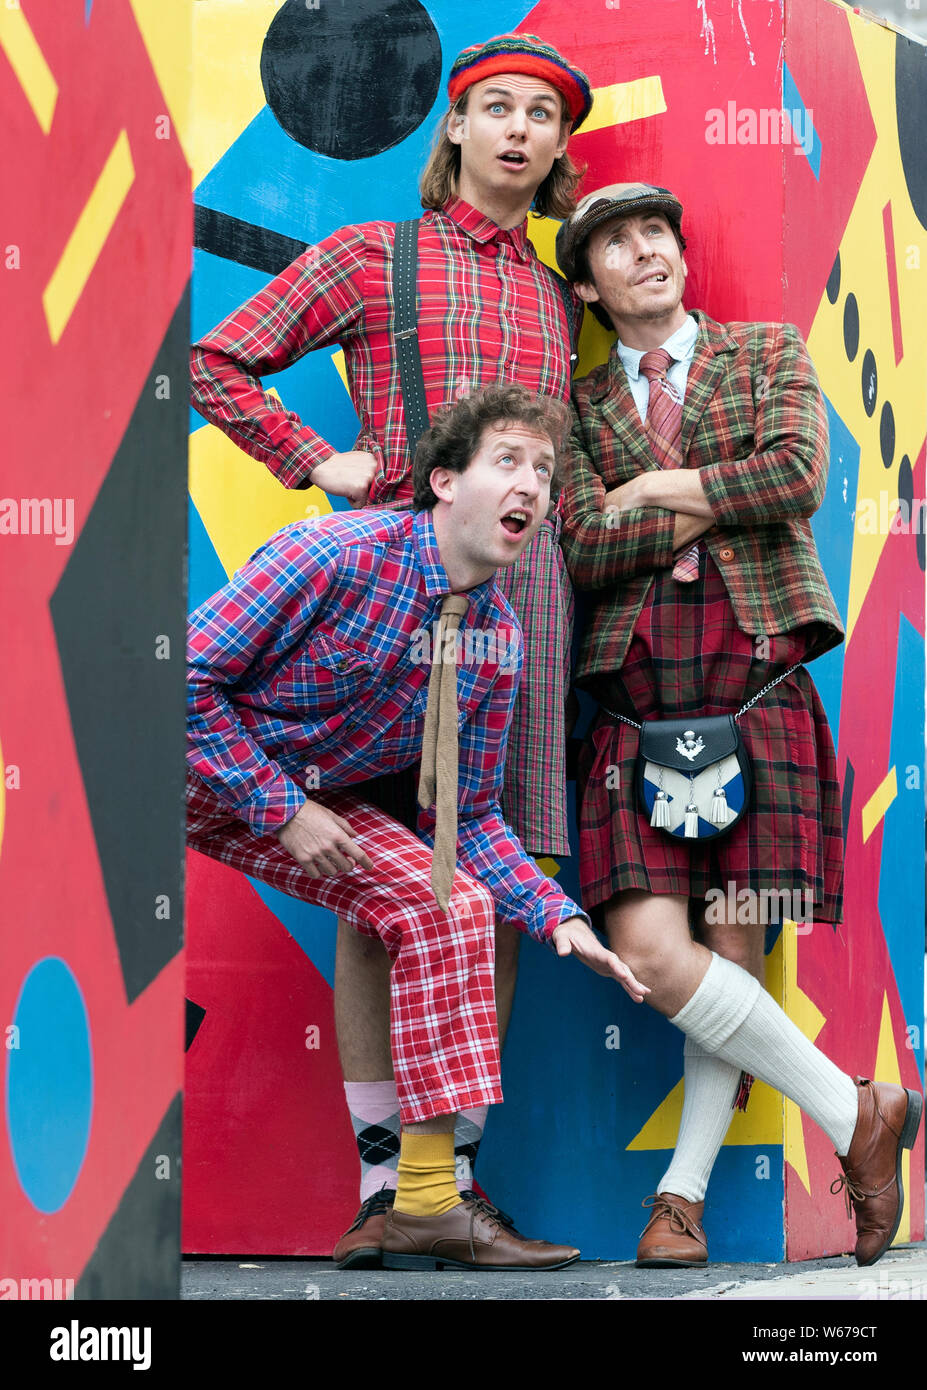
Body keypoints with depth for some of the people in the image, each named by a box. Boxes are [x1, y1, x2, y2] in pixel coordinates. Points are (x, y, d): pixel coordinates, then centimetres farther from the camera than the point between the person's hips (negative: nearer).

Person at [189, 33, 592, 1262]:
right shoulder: (370, 256, 6)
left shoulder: (558, 302, 18)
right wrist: (321, 461, -2)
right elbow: (219, 365, 5)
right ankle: (380, 1181, -4)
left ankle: (463, 1170, 7)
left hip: (521, 579, 4)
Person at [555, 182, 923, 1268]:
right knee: (647, 953, -14)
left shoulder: (770, 353, 13)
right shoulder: (581, 406, 15)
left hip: (756, 696, -1)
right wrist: (723, 505, -3)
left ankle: (682, 1192, 6)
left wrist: (661, 489, 0)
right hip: (637, 713, 1)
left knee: (734, 952, -3)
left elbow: (798, 478, -6)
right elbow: (583, 549, -1)